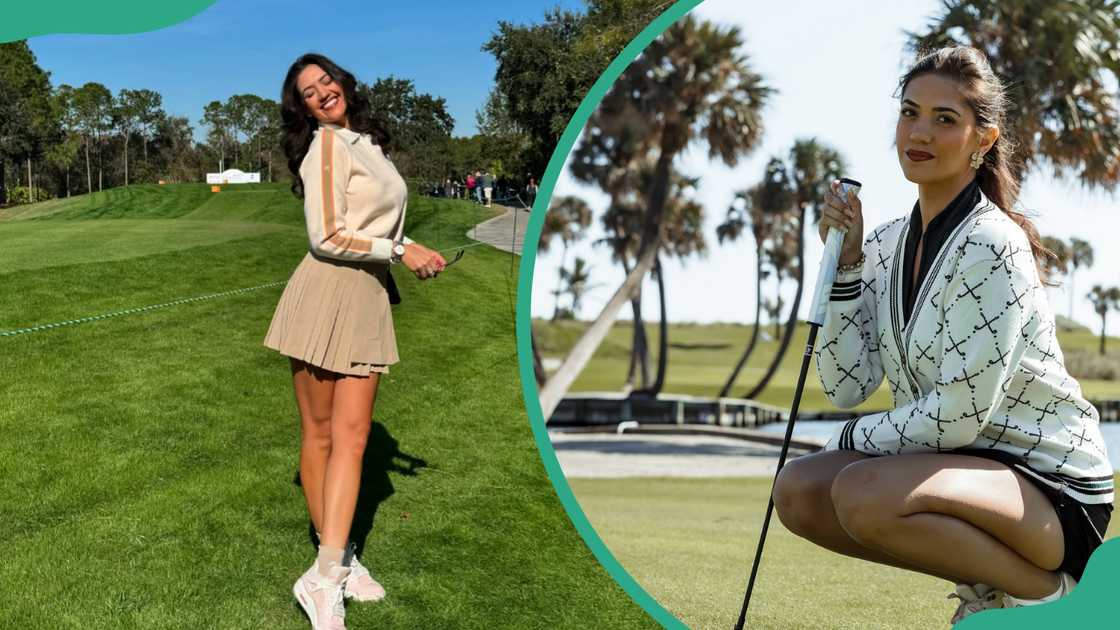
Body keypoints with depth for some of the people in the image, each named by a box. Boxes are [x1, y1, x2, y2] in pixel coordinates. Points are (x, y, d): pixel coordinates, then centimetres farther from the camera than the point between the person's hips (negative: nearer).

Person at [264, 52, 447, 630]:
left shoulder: (366, 142, 18)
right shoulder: (326, 146, -7)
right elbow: (326, 238, -15)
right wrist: (399, 249, -9)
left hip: (368, 301, 7)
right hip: (326, 295, -7)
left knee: (351, 437, -2)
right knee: (320, 435, 3)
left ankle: (330, 571, 0)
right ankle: (330, 561, 12)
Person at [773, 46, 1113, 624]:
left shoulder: (993, 246, -19)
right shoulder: (887, 242, 4)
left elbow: (958, 415, -21)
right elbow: (845, 387, -2)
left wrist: (851, 438, -7)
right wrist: (844, 262, -8)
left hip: (1053, 489, -7)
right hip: (960, 462, 8)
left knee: (864, 493, -30)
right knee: (797, 490, -9)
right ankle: (983, 574, 7)